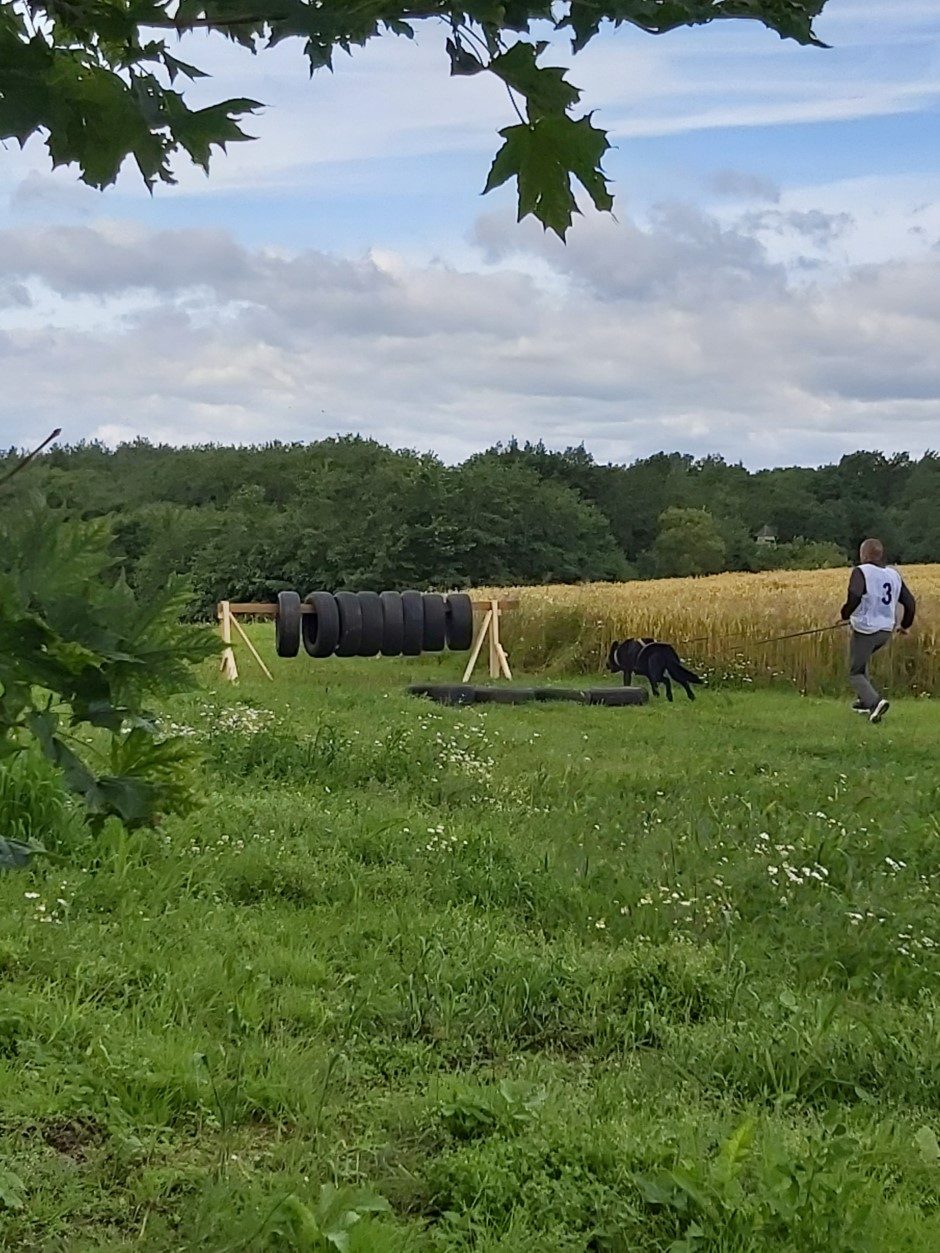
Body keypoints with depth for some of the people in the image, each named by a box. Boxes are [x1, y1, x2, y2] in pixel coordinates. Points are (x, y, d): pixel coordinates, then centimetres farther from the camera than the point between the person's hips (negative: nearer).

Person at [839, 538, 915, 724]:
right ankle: (864, 700, 25)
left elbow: (854, 597, -29)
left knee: (856, 673, 6)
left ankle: (874, 701, -18)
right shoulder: (893, 574, 8)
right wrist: (905, 625, 27)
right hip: (887, 631, 7)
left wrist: (845, 615, -10)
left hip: (866, 630, -7)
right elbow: (910, 603, 11)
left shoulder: (861, 572, -12)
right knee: (860, 661, 30)